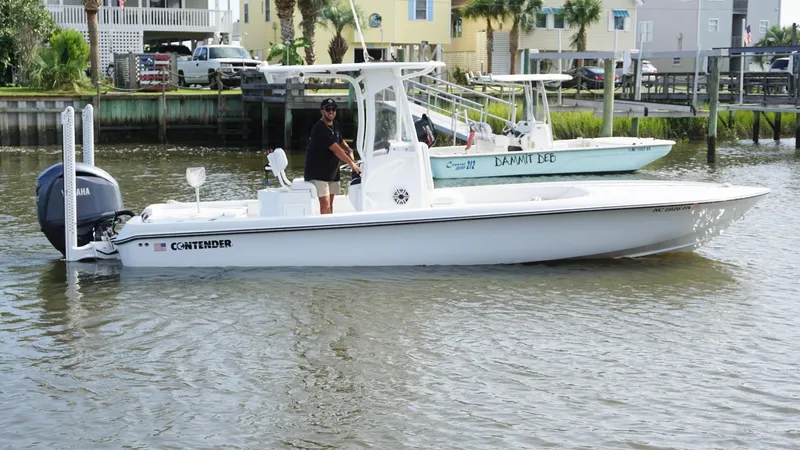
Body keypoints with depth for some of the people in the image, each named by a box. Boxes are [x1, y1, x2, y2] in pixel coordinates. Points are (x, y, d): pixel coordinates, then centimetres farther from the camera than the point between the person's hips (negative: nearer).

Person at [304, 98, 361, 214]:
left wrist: (349, 150, 4)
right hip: (317, 173, -9)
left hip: (332, 171, 9)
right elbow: (336, 149, -25)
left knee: (330, 202, 12)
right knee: (325, 203, -15)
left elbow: (340, 141, 26)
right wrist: (352, 163, -26)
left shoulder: (335, 125, 8)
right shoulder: (320, 129, -21)